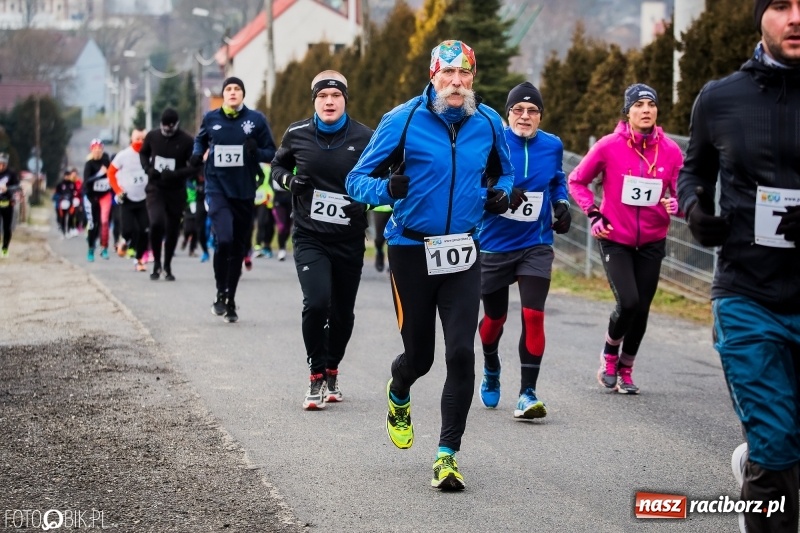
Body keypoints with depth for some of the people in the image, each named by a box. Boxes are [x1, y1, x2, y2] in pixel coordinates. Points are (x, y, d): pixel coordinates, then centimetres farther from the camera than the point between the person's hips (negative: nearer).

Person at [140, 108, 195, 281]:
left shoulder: (186, 141, -9)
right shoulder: (152, 136, -1)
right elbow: (143, 153, 17)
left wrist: (175, 174, -23)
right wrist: (148, 169, -3)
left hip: (176, 191, 0)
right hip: (155, 188, 0)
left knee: (172, 230, 8)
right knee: (156, 223, -21)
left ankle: (167, 266, 27)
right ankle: (157, 262, 0)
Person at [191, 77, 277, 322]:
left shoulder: (256, 119, -1)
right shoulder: (210, 118, 2)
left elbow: (271, 153, 2)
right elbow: (200, 139, 23)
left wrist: (256, 152, -18)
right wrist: (197, 154, 2)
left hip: (244, 192, 1)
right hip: (217, 188, -1)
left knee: (238, 248, 9)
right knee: (224, 240, -20)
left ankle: (230, 301, 24)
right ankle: (221, 294, -1)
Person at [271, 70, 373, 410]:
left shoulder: (364, 137, -6)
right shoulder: (297, 135, -1)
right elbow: (278, 165, 16)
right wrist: (288, 179, -5)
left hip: (349, 241, 1)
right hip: (310, 238, -1)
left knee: (343, 313, 10)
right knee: (317, 303, -19)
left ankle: (332, 372, 36)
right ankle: (317, 377, -1)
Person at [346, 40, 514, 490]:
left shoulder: (488, 123, 2)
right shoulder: (403, 121, -8)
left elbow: (504, 171, 21)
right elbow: (357, 179, -6)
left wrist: (499, 195, -1)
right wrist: (386, 190, -27)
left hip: (463, 252, 2)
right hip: (412, 250, -2)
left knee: (461, 353, -9)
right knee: (419, 354, 8)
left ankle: (448, 454, 0)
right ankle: (398, 396, 46)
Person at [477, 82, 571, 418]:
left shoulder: (552, 146, 1)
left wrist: (561, 204, 2)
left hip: (536, 246, 1)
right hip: (494, 246, -1)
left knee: (533, 315, -14)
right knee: (495, 317, 14)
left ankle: (527, 394, -7)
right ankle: (491, 371, 46)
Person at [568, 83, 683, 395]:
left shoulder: (671, 150, -4)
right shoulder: (609, 146, -9)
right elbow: (577, 181, 4)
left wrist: (674, 204, -17)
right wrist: (593, 214, -6)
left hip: (651, 242, 3)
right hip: (615, 240, -3)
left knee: (641, 309, 6)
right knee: (628, 302, -16)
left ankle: (626, 370, 27)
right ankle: (609, 354, 13)